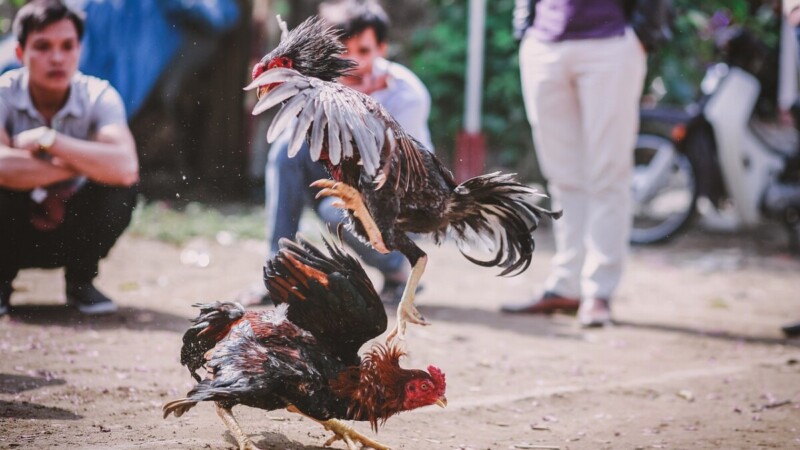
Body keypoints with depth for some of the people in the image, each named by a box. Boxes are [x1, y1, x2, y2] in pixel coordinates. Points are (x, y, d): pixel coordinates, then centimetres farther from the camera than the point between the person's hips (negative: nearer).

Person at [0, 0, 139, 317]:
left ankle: (80, 281, -2)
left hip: (70, 231, 1)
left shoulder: (99, 97, -17)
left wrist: (47, 139, -35)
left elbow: (126, 167, -37)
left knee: (120, 187, -27)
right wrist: (79, 165, -33)